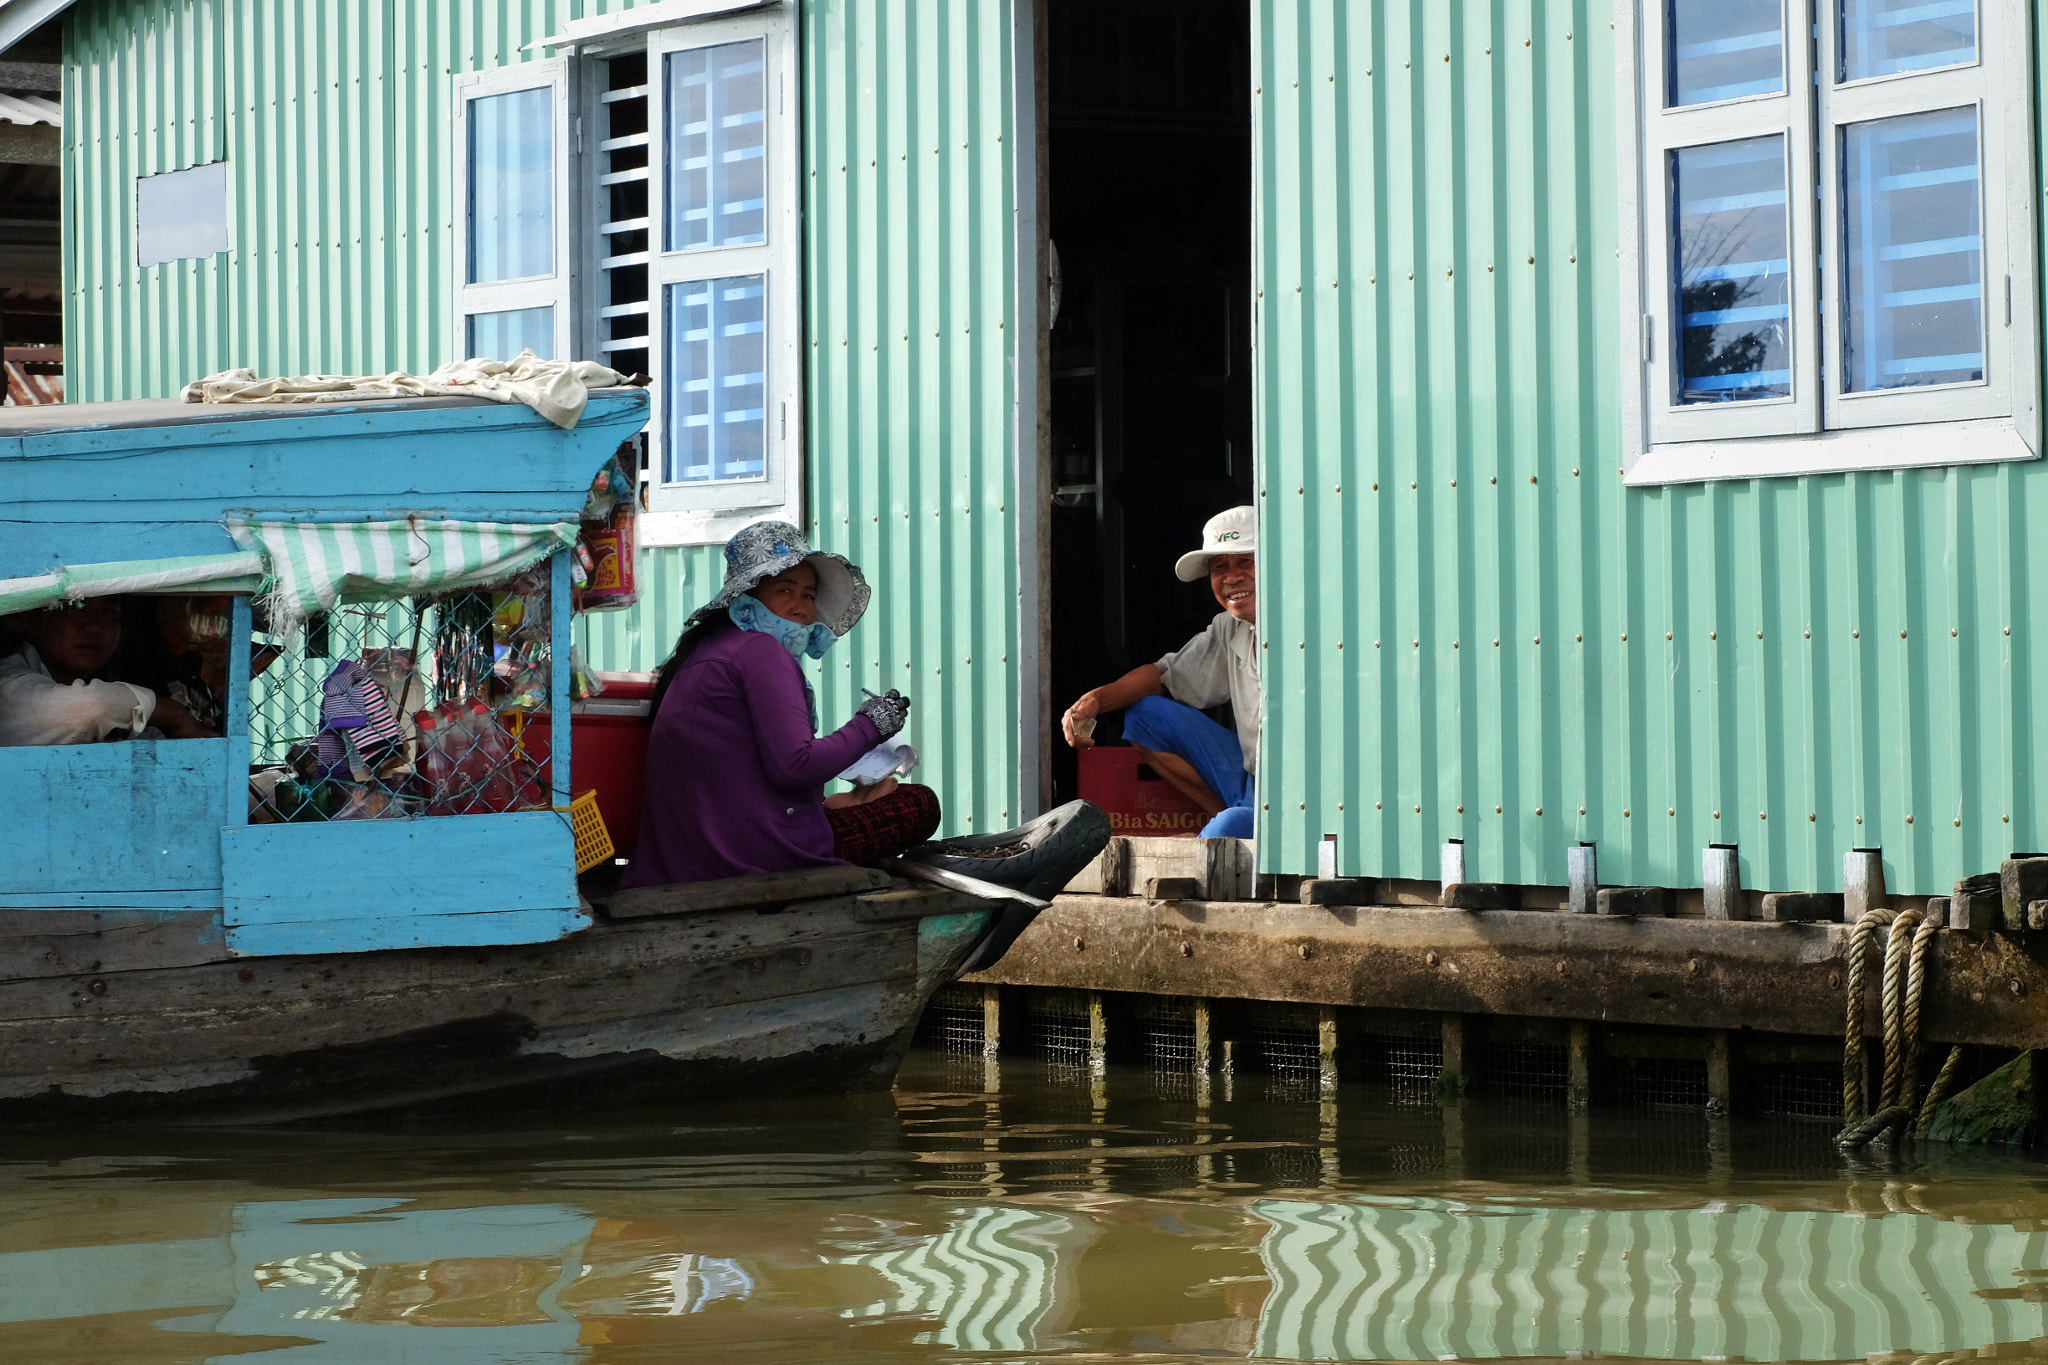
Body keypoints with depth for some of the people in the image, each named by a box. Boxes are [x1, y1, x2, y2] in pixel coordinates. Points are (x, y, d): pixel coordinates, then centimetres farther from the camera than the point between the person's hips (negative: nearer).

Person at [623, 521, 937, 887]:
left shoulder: (706, 649, 19)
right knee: (920, 804, 4)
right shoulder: (761, 651, -11)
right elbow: (795, 766, -22)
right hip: (753, 850, -10)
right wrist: (869, 725, -7)